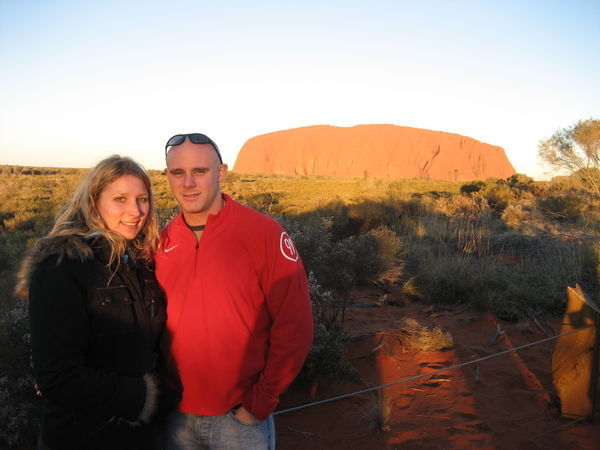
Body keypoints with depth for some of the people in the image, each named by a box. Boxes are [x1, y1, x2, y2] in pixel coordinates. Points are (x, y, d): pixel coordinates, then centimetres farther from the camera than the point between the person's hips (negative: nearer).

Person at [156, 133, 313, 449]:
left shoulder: (264, 234, -14)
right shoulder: (162, 241, -1)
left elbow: (293, 328, -13)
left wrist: (261, 402, -12)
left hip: (241, 416, -3)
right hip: (176, 415, 4)